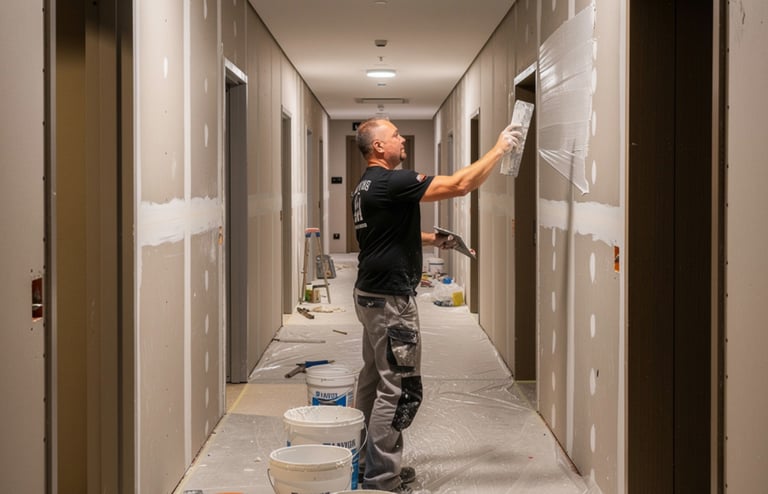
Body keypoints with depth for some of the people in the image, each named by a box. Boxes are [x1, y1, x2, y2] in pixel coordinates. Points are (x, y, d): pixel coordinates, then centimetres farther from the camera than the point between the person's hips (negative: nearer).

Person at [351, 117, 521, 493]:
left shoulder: (367, 185, 13)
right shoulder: (391, 182, -19)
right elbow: (460, 185, -21)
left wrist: (431, 239, 15)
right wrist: (499, 149, -12)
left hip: (371, 294, 10)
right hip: (391, 299, -10)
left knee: (374, 380, 15)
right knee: (400, 388, -5)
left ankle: (368, 461, 24)